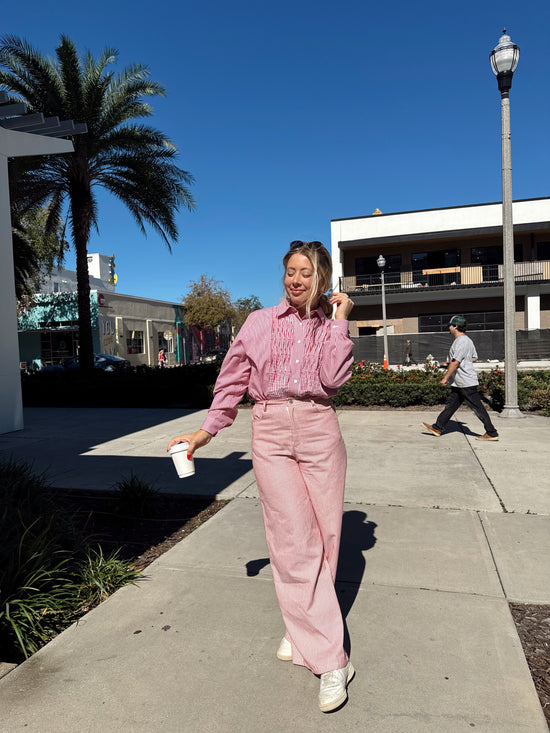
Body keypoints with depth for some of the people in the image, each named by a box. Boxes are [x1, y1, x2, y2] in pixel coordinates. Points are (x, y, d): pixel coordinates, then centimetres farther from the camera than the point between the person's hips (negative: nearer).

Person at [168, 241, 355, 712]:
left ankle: (302, 629, 27)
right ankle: (331, 659, 6)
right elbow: (233, 379, 10)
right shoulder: (260, 323, 7)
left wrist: (339, 320, -6)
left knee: (322, 536, 6)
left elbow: (333, 377, -10)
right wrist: (207, 430, 8)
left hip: (318, 432, 1)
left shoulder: (331, 327, 8)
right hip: (271, 432, -1)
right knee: (294, 541, -5)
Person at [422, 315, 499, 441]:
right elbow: (474, 358, 23)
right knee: (450, 405, 13)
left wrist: (445, 377, -18)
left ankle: (492, 433, 4)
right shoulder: (467, 340, 14)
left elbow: (455, 361, -23)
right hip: (459, 383, 11)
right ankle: (437, 428, 20)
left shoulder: (461, 341, -18)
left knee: (478, 408, -3)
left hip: (467, 383, -11)